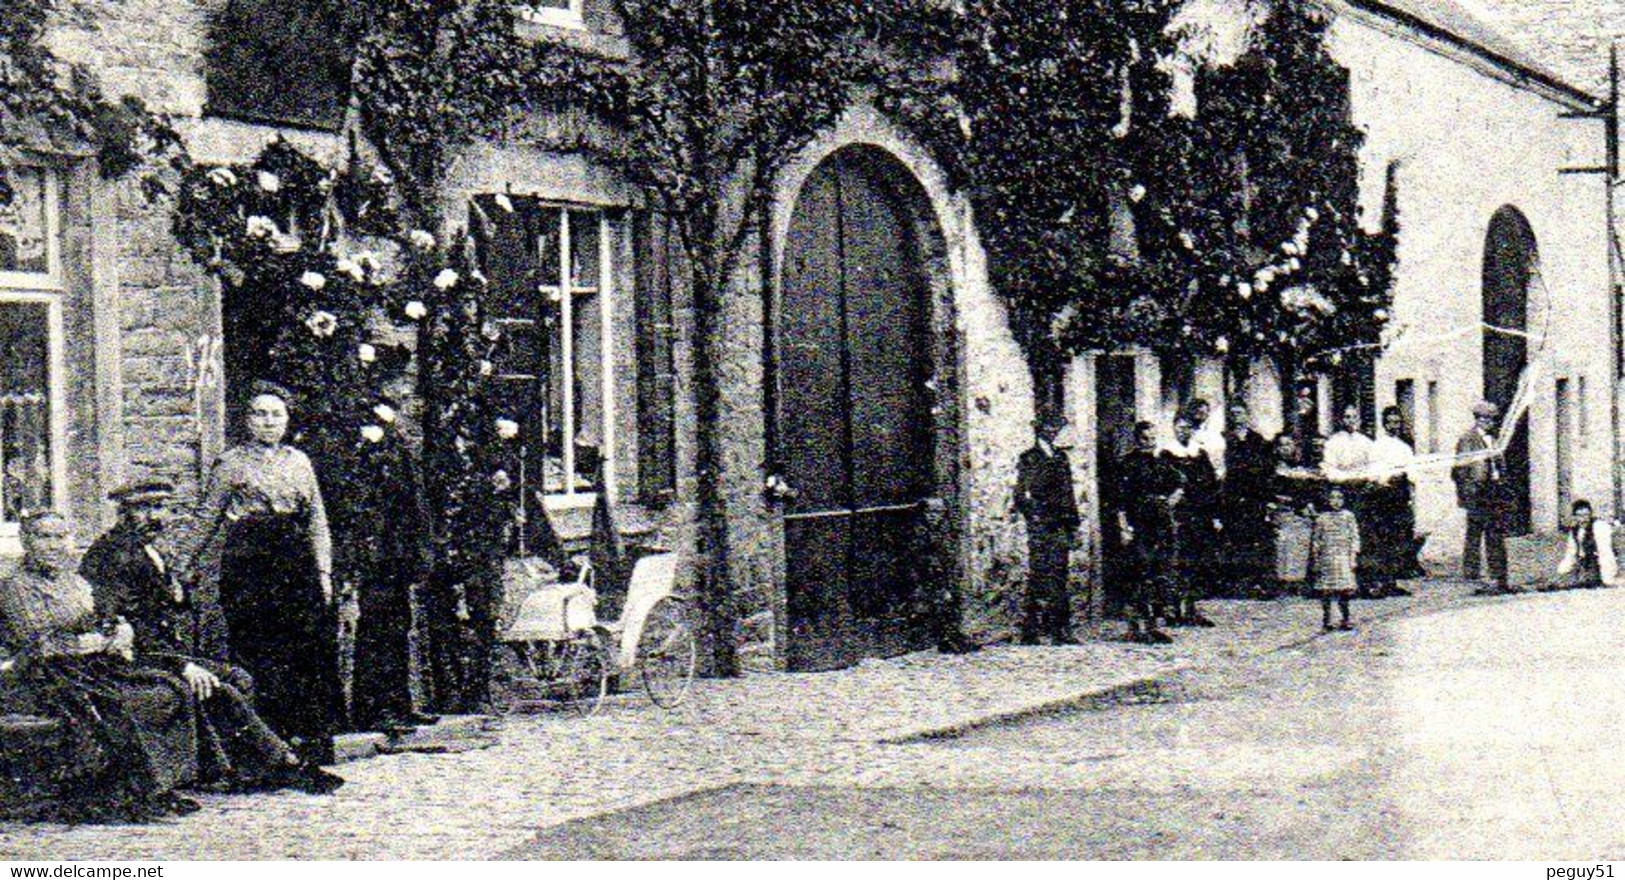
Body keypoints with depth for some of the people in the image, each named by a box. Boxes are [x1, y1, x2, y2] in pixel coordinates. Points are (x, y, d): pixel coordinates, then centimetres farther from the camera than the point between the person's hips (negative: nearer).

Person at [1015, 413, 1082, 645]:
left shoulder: (1061, 458, 18)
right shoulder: (1028, 459, 1)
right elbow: (1021, 496, -4)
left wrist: (1074, 524, 14)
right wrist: (1034, 517, -14)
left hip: (1061, 526, 6)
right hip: (1040, 527, -5)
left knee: (1058, 578, 4)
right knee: (1039, 576, -7)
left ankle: (1059, 630, 5)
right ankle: (1031, 632, -6)